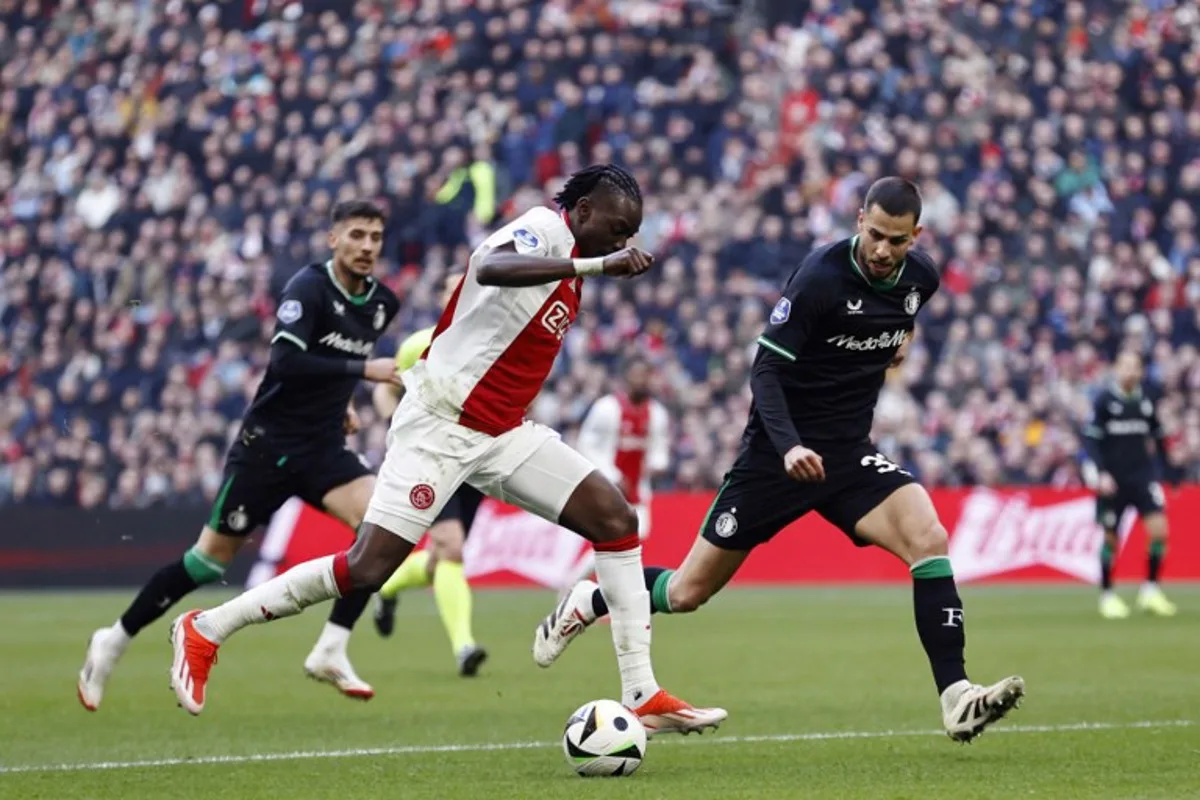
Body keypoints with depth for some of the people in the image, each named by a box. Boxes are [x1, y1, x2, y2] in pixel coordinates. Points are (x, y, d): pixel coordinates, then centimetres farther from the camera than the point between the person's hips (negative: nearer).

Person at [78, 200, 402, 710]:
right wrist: (363, 371, -31)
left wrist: (341, 399, 12)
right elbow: (285, 361, -30)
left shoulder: (381, 303, 6)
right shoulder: (309, 288, -15)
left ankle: (331, 652, -16)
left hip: (323, 449, 5)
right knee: (212, 558, 1)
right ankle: (114, 641, 20)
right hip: (269, 443, -5)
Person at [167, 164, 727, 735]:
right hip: (441, 425, -9)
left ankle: (642, 696, -4)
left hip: (502, 432, 9)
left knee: (616, 520, -4)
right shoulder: (543, 229, -14)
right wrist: (595, 265, -43)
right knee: (366, 569, -12)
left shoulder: (568, 264, 13)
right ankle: (204, 630, 4)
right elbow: (492, 267, -38)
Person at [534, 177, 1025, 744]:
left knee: (928, 539, -22)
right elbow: (765, 372, -23)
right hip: (779, 454, -4)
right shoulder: (820, 276, -21)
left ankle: (956, 700, -23)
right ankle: (587, 602, 34)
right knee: (689, 592, 4)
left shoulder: (920, 278, -2)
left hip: (847, 453, 4)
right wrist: (788, 446, -36)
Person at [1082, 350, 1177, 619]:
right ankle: (1107, 595, 17)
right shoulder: (1104, 401, -5)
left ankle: (1151, 591, -1)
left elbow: (1158, 439, 17)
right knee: (1110, 538, 2)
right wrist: (1101, 474, -18)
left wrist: (1168, 470, 17)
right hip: (1112, 480, -3)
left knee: (1159, 530, -13)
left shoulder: (1146, 402, 6)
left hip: (1142, 475, 3)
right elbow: (1091, 440, -7)